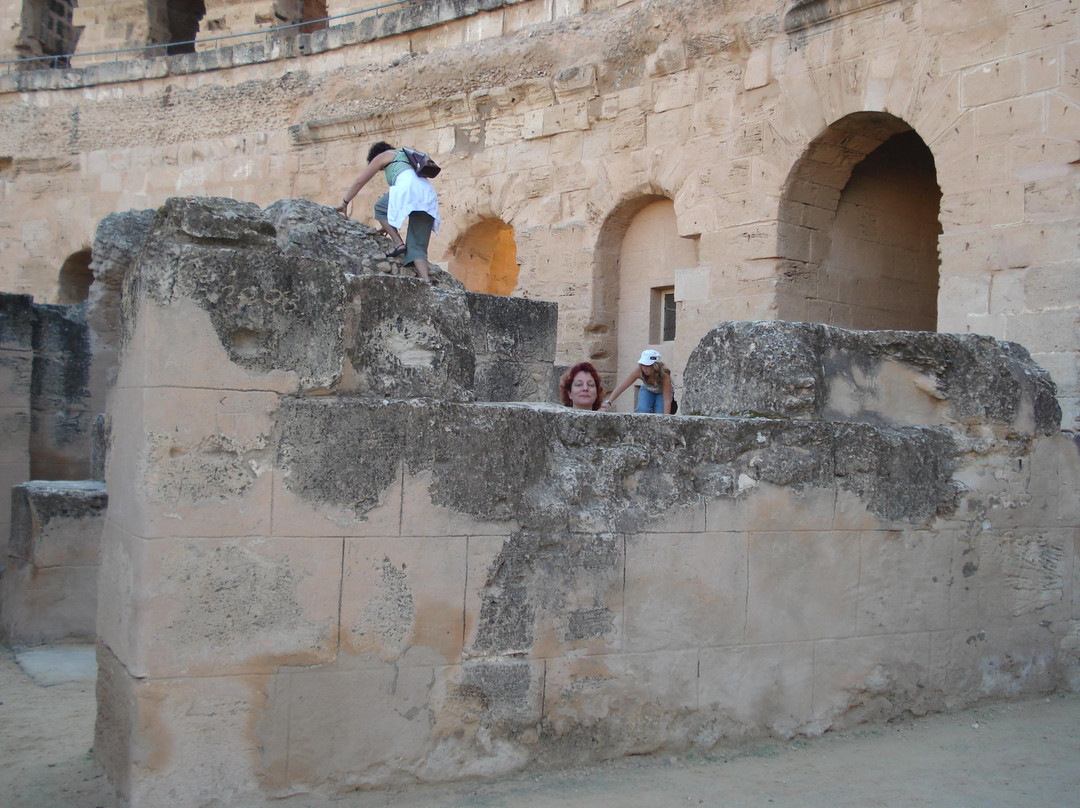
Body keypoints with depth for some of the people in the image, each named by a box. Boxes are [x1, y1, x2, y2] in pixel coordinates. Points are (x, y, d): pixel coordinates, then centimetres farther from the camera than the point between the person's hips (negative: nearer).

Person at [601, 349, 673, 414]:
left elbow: (667, 400, -40)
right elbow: (622, 386, -33)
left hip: (662, 392, -1)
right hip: (647, 390, 2)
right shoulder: (638, 371, -34)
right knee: (642, 410, -25)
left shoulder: (664, 375, -39)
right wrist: (609, 402, -42)